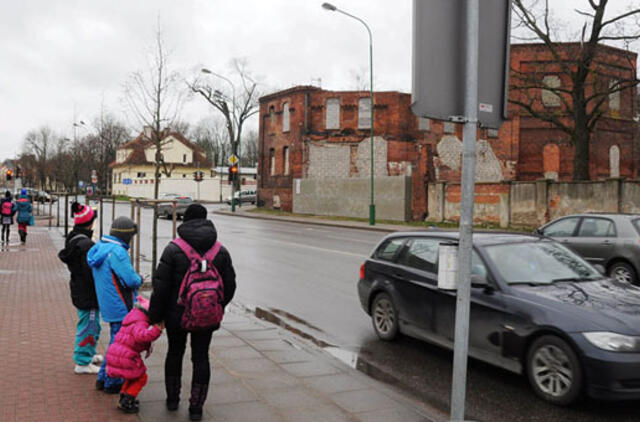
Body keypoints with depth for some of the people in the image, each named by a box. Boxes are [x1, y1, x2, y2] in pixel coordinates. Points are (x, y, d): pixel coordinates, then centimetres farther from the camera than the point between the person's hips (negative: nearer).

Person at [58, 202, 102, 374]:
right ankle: (83, 363, 8)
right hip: (88, 293, -10)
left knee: (89, 324, 23)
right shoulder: (85, 244, -23)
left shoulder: (72, 240, 9)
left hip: (78, 290, 10)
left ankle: (89, 354, 38)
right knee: (89, 325, 0)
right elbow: (90, 272, -23)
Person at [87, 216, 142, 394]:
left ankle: (103, 378, 28)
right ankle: (112, 383, 11)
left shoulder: (99, 248, 10)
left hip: (108, 304, 10)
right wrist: (140, 279, -1)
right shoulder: (117, 252, -21)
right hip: (120, 308, -10)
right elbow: (131, 279, -24)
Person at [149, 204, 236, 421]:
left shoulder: (173, 249, -11)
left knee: (175, 353, 18)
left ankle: (172, 398, 31)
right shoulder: (221, 251, -2)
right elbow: (229, 286, 3)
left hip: (177, 314, -1)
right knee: (201, 357, 9)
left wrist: (155, 315, -1)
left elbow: (160, 286, -11)